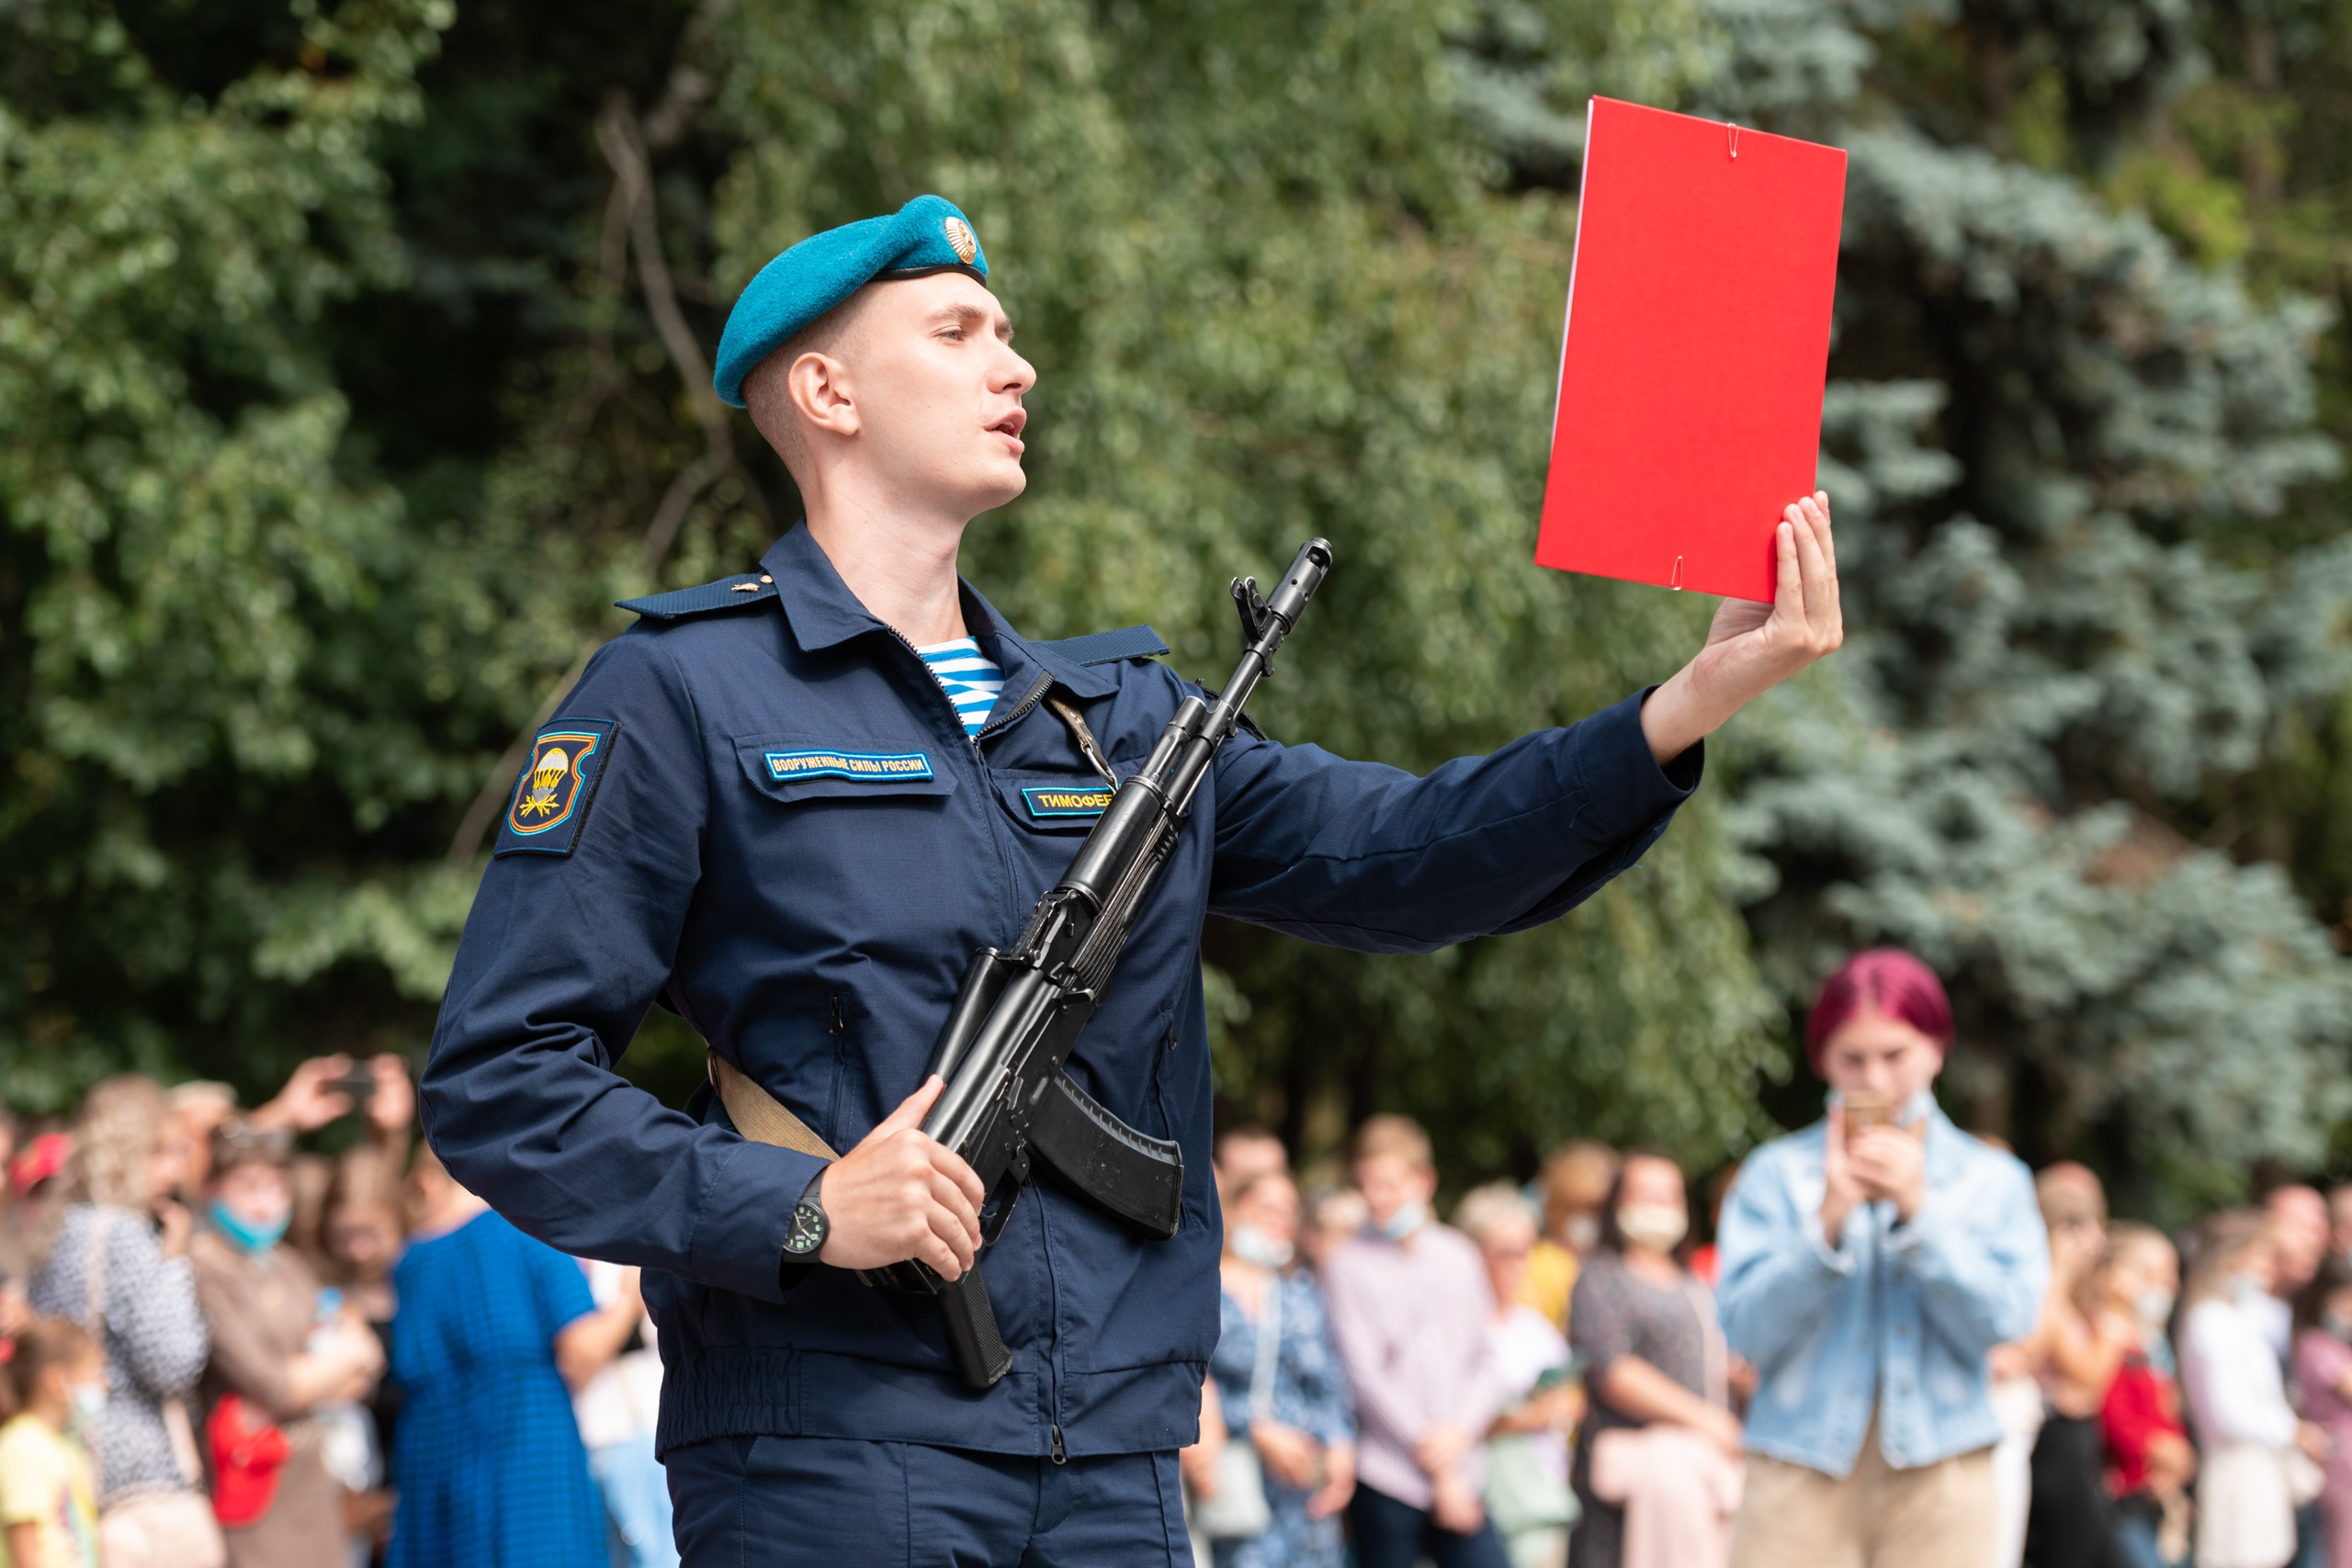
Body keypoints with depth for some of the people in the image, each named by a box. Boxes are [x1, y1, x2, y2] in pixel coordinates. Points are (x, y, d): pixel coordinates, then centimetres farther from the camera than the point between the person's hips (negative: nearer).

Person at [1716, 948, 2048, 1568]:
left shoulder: (1994, 1180, 12)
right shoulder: (1776, 1173, 9)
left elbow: (2005, 1320, -2)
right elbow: (1748, 1330, -2)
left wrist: (1917, 1209, -9)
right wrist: (1830, 1219, -13)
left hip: (1937, 1481, 1)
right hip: (1801, 1472, -1)